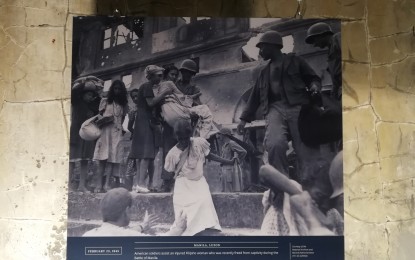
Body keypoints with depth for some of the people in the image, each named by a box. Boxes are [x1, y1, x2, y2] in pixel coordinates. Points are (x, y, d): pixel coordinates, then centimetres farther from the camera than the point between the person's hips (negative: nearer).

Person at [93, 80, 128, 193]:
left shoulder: (124, 105, 18)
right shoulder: (105, 101, 13)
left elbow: (122, 119, 15)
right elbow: (100, 116, 11)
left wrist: (122, 130, 0)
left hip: (117, 132, 2)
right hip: (105, 131, -1)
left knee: (112, 158, -7)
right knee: (103, 158, -8)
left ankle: (107, 184, -9)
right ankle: (99, 184, -9)